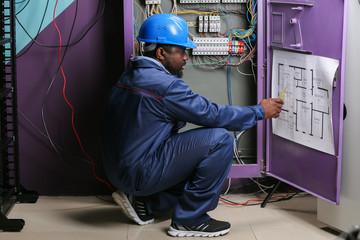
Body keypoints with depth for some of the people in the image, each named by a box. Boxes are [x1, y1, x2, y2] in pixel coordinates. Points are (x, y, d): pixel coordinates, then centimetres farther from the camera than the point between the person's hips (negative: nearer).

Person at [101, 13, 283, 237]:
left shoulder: (133, 75, 12)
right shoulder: (163, 84, -19)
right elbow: (212, 115, -16)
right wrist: (260, 112, -3)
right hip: (141, 173, -10)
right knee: (220, 139, -16)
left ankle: (144, 202, 17)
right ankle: (189, 219, -6)